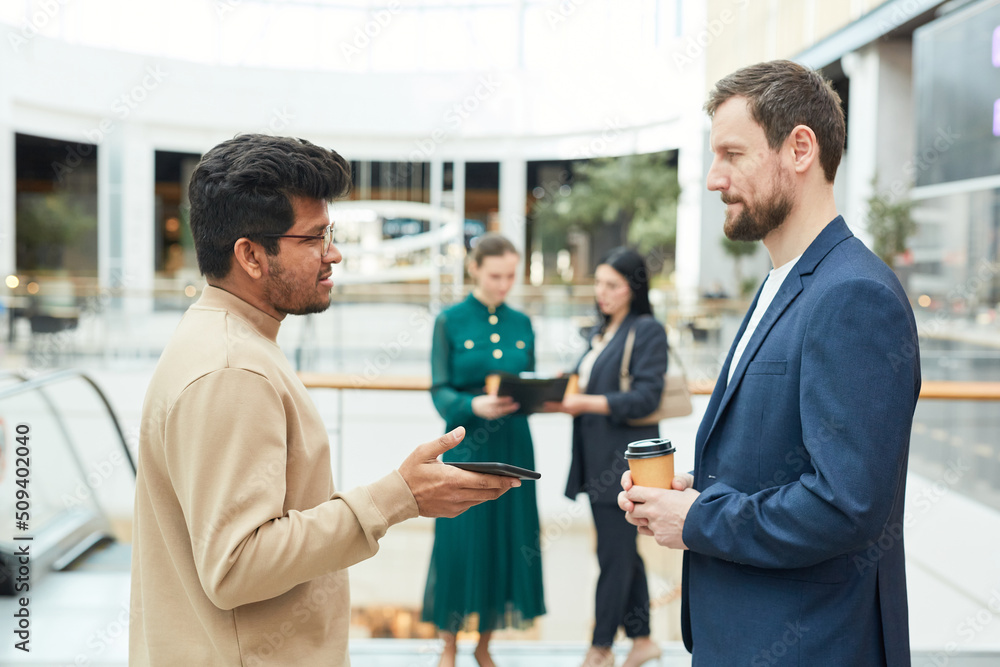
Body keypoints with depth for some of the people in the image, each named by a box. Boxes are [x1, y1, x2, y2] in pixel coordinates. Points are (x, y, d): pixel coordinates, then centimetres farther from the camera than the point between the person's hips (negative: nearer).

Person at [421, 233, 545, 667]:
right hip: (466, 448, -4)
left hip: (513, 448, 4)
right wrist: (474, 405, -26)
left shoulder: (521, 324, 9)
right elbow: (440, 393, -8)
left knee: (508, 540, 5)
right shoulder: (450, 321, -2)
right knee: (460, 541, -1)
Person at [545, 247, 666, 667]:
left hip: (624, 460, -8)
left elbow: (646, 397, -17)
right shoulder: (603, 332, 17)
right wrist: (563, 399, -1)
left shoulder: (647, 331, -8)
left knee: (614, 554, -1)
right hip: (597, 459, 8)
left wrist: (587, 403, -23)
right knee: (622, 552, 14)